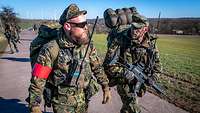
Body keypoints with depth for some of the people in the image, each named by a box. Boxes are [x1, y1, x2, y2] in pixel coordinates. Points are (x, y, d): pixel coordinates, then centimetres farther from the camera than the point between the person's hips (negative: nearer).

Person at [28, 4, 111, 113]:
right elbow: (37, 81, -16)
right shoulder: (51, 50, -21)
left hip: (83, 99, 4)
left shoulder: (88, 46, -8)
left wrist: (106, 87, 4)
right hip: (62, 102, -3)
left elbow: (97, 68, 4)